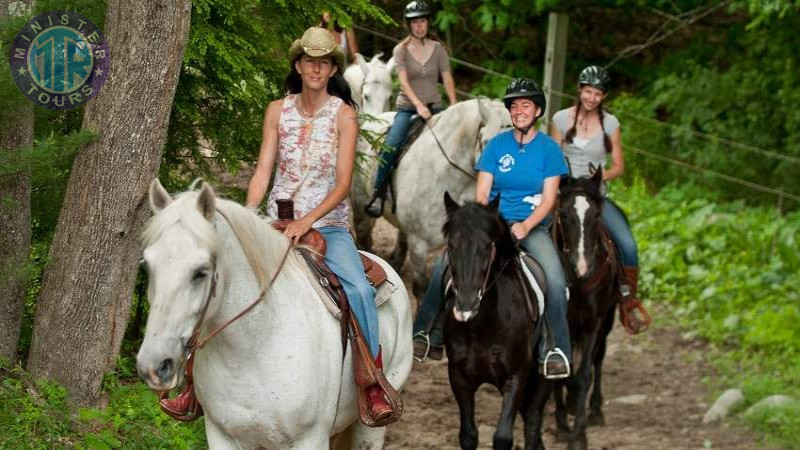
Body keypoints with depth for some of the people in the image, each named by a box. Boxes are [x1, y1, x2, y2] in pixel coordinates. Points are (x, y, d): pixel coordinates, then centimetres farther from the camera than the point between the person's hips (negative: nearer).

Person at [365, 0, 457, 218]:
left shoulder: (438, 49, 6)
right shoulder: (401, 50, 1)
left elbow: (448, 79, 2)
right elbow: (404, 81, -12)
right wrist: (418, 105, -26)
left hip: (433, 107, 2)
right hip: (407, 107, -2)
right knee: (390, 147, -23)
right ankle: (378, 196, -21)